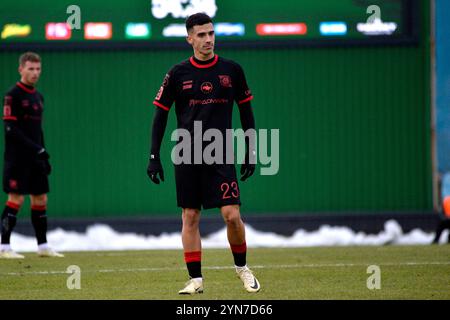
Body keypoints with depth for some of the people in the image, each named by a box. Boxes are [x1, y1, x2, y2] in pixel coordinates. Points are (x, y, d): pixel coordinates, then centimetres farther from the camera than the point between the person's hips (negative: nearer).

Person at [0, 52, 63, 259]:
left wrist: (44, 156, 16)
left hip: (35, 158, 8)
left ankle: (43, 247, 12)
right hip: (17, 158, -8)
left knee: (40, 199, 6)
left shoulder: (38, 97, 17)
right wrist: (35, 148, -19)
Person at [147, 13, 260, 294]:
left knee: (232, 215, -9)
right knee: (190, 217, 1)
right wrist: (154, 157, -1)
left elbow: (246, 112, 10)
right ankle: (195, 279, 7)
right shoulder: (178, 74, 1)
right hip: (187, 157, 1)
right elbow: (160, 115, 4)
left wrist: (250, 152, 6)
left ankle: (242, 267, 14)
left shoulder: (232, 70, 3)